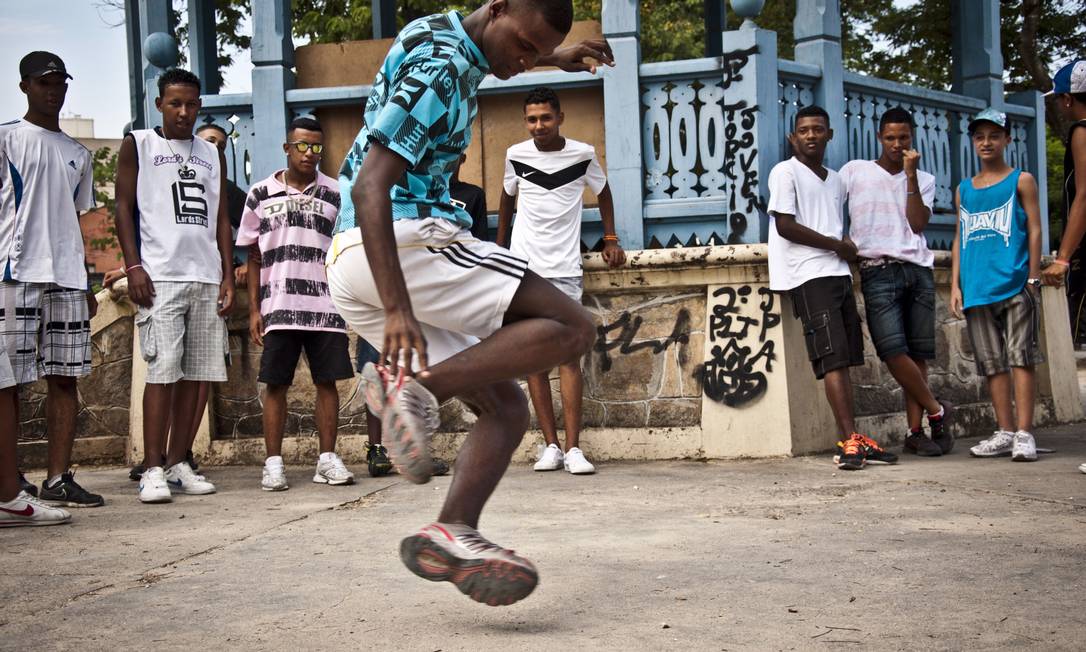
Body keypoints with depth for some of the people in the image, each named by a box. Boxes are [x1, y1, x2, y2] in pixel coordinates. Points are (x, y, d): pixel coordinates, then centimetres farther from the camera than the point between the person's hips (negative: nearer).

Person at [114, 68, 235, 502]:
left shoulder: (212, 154, 19)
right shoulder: (138, 145, 7)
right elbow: (124, 207, 1)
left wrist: (228, 276, 9)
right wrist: (133, 266, -10)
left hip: (206, 278, 5)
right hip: (160, 276, -5)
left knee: (194, 373, 3)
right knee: (162, 372, -11)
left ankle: (177, 464, 10)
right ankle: (153, 470, -9)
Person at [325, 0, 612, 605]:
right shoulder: (442, 66, -13)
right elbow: (370, 185, -23)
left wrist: (557, 57, 54)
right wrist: (398, 309, -32)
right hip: (400, 239, -10)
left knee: (506, 407, 4)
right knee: (571, 327, -13)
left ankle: (452, 534, -13)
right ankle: (414, 384, -25)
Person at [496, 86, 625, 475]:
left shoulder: (582, 154, -1)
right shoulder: (516, 155, 3)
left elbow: (603, 193, 16)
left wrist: (610, 239, 11)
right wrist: (499, 247, 19)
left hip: (565, 269, -2)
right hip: (523, 268, 2)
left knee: (569, 355, -9)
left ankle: (573, 449, -8)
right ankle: (551, 445, 8)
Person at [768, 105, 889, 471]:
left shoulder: (836, 180, 21)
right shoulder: (786, 172, -1)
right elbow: (785, 225, -10)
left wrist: (845, 248, -1)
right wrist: (837, 245, -6)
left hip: (838, 273, 7)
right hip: (809, 276, -7)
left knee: (844, 358, 3)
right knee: (833, 357, -15)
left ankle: (850, 440, 4)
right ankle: (850, 439, -17)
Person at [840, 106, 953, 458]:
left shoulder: (924, 180, 16)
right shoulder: (855, 171, 10)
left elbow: (918, 223, 1)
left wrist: (910, 175, -3)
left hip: (919, 270, 3)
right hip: (878, 271, -3)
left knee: (919, 354, 0)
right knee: (893, 349, -17)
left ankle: (916, 432, 4)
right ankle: (937, 411, 0)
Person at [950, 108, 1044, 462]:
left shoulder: (1021, 180, 7)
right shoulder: (964, 190, 17)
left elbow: (1034, 230, 2)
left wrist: (1033, 278, -6)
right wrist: (955, 284, 9)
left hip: (1015, 284, -4)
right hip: (977, 289, 4)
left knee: (1020, 356, -7)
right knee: (992, 362, 6)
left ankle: (1024, 433, -7)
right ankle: (1006, 432, 12)